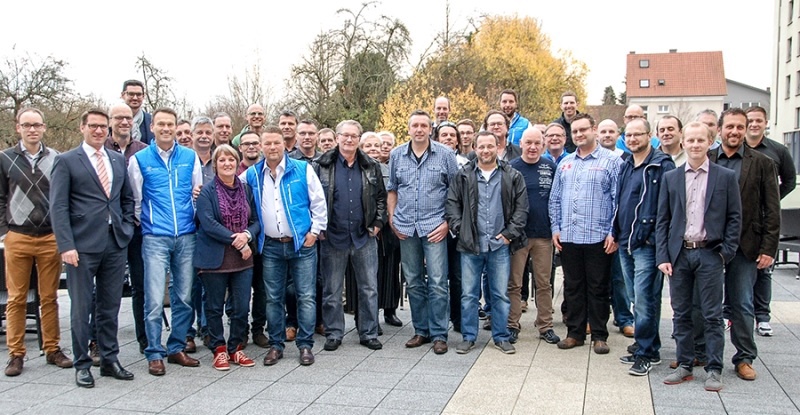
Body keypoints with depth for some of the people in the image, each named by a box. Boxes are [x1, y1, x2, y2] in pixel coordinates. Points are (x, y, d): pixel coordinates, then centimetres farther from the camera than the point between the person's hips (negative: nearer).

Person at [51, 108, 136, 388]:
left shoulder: (118, 160, 14)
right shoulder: (66, 161, 0)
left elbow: (127, 199, 21)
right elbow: (58, 206, -6)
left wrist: (127, 228, 6)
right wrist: (66, 245, -13)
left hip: (116, 243, 4)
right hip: (83, 245, -4)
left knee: (110, 306, 11)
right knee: (81, 307, 4)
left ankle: (109, 360, 22)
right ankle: (82, 365, 16)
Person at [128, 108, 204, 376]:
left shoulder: (190, 157, 8)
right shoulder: (140, 159, 3)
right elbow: (135, 199, 9)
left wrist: (195, 219, 10)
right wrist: (145, 223, 10)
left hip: (186, 236, 2)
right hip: (155, 238, -2)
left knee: (184, 297, 7)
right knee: (155, 299, -4)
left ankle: (177, 348, 20)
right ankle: (155, 354, 7)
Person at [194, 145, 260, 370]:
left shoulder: (246, 189, 10)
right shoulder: (206, 191, -4)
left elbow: (256, 220, 10)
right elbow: (208, 223, -14)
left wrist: (247, 235, -12)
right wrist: (236, 241, -17)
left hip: (243, 258, 4)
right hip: (215, 258, -4)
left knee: (241, 307, 6)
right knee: (215, 307, 7)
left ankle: (236, 348, 22)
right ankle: (219, 350, 21)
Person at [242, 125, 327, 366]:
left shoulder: (302, 169, -2)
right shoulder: (252, 174, 5)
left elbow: (318, 201, 0)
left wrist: (315, 231, -4)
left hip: (302, 243, -2)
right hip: (270, 246, 3)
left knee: (306, 296, 0)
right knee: (273, 298, 8)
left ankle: (305, 345, 10)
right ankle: (276, 345, 20)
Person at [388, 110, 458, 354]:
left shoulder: (445, 155, 0)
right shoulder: (397, 155, 8)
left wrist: (448, 222, -6)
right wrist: (392, 220, 6)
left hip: (434, 227, -3)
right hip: (406, 228, 3)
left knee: (437, 282, -5)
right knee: (413, 283, 11)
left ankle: (439, 334, 6)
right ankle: (421, 331, 22)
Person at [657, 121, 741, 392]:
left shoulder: (726, 177, 3)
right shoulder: (670, 178, 7)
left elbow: (734, 218, 2)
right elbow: (662, 220, 6)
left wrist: (726, 253, -6)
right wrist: (662, 257, -2)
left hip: (710, 254, -2)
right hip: (679, 254, 2)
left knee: (713, 315, 3)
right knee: (680, 314, 8)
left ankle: (714, 370, 13)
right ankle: (684, 366, 19)